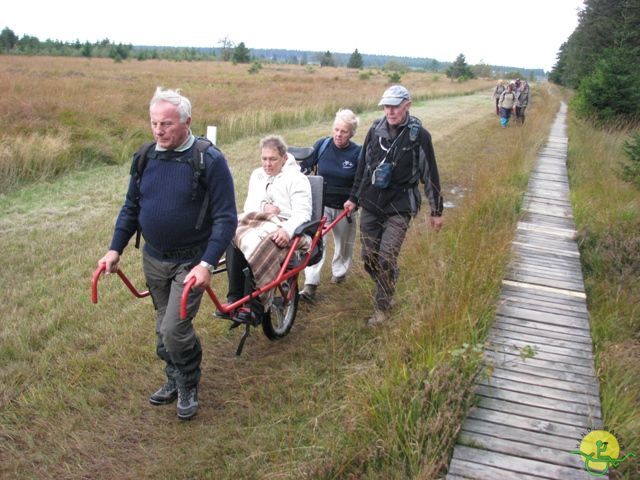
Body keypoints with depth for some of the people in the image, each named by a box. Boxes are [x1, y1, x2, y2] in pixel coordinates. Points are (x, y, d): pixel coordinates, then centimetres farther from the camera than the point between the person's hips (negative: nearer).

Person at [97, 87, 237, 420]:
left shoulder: (209, 160, -16)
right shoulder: (145, 158, 1)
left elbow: (225, 218, -17)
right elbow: (130, 208, 11)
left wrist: (207, 263, -25)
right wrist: (115, 249, 2)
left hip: (190, 262, -5)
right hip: (153, 259, 6)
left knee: (175, 329, -11)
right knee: (163, 327, 16)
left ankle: (189, 386, 15)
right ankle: (174, 380, 38)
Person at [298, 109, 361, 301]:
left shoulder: (357, 153, -10)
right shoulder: (322, 145, -7)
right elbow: (305, 167, 4)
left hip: (344, 207, 0)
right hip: (321, 204, 0)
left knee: (343, 243, 17)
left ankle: (339, 272, 43)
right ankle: (310, 285, -12)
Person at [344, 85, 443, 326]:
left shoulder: (419, 135, -7)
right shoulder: (375, 130, 3)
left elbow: (430, 174, -1)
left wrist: (436, 211, 2)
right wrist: (354, 198, 16)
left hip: (399, 209, -4)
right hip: (370, 206, 4)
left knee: (386, 260, -10)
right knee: (369, 258, 9)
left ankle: (381, 308, 8)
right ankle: (386, 293, 34)